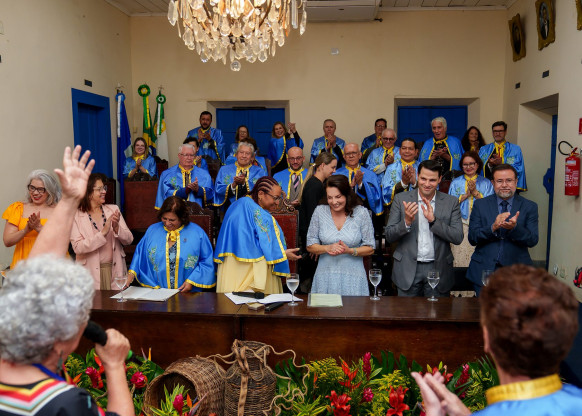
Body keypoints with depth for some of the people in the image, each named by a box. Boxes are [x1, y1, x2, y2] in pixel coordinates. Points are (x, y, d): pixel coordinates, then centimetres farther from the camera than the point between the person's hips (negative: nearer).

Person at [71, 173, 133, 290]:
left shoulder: (113, 209, 7)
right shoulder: (76, 216, -4)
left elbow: (129, 240, 3)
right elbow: (77, 248, -15)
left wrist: (116, 228, -16)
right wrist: (103, 233, -22)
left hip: (115, 270, 3)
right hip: (91, 273, -3)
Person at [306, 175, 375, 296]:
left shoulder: (361, 213, -4)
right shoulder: (320, 211, 1)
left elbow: (370, 248, -1)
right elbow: (310, 246, 4)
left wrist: (350, 251, -17)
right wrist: (327, 248, -14)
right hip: (325, 275, 1)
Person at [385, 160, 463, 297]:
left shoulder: (451, 202, 1)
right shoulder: (401, 199, 0)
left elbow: (458, 238, -6)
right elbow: (389, 236, -3)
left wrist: (433, 220, -18)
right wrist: (407, 221, -21)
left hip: (438, 269, 0)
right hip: (408, 269, 0)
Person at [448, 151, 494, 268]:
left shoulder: (486, 183, 13)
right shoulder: (455, 183, 15)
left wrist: (475, 192, -8)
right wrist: (466, 195, -5)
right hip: (460, 224, 0)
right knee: (460, 258, -8)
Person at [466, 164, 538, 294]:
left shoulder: (529, 206, 5)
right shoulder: (480, 204, 5)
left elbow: (533, 240, -4)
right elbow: (472, 238, -3)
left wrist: (515, 227, -22)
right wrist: (493, 227, -20)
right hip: (484, 270, 0)